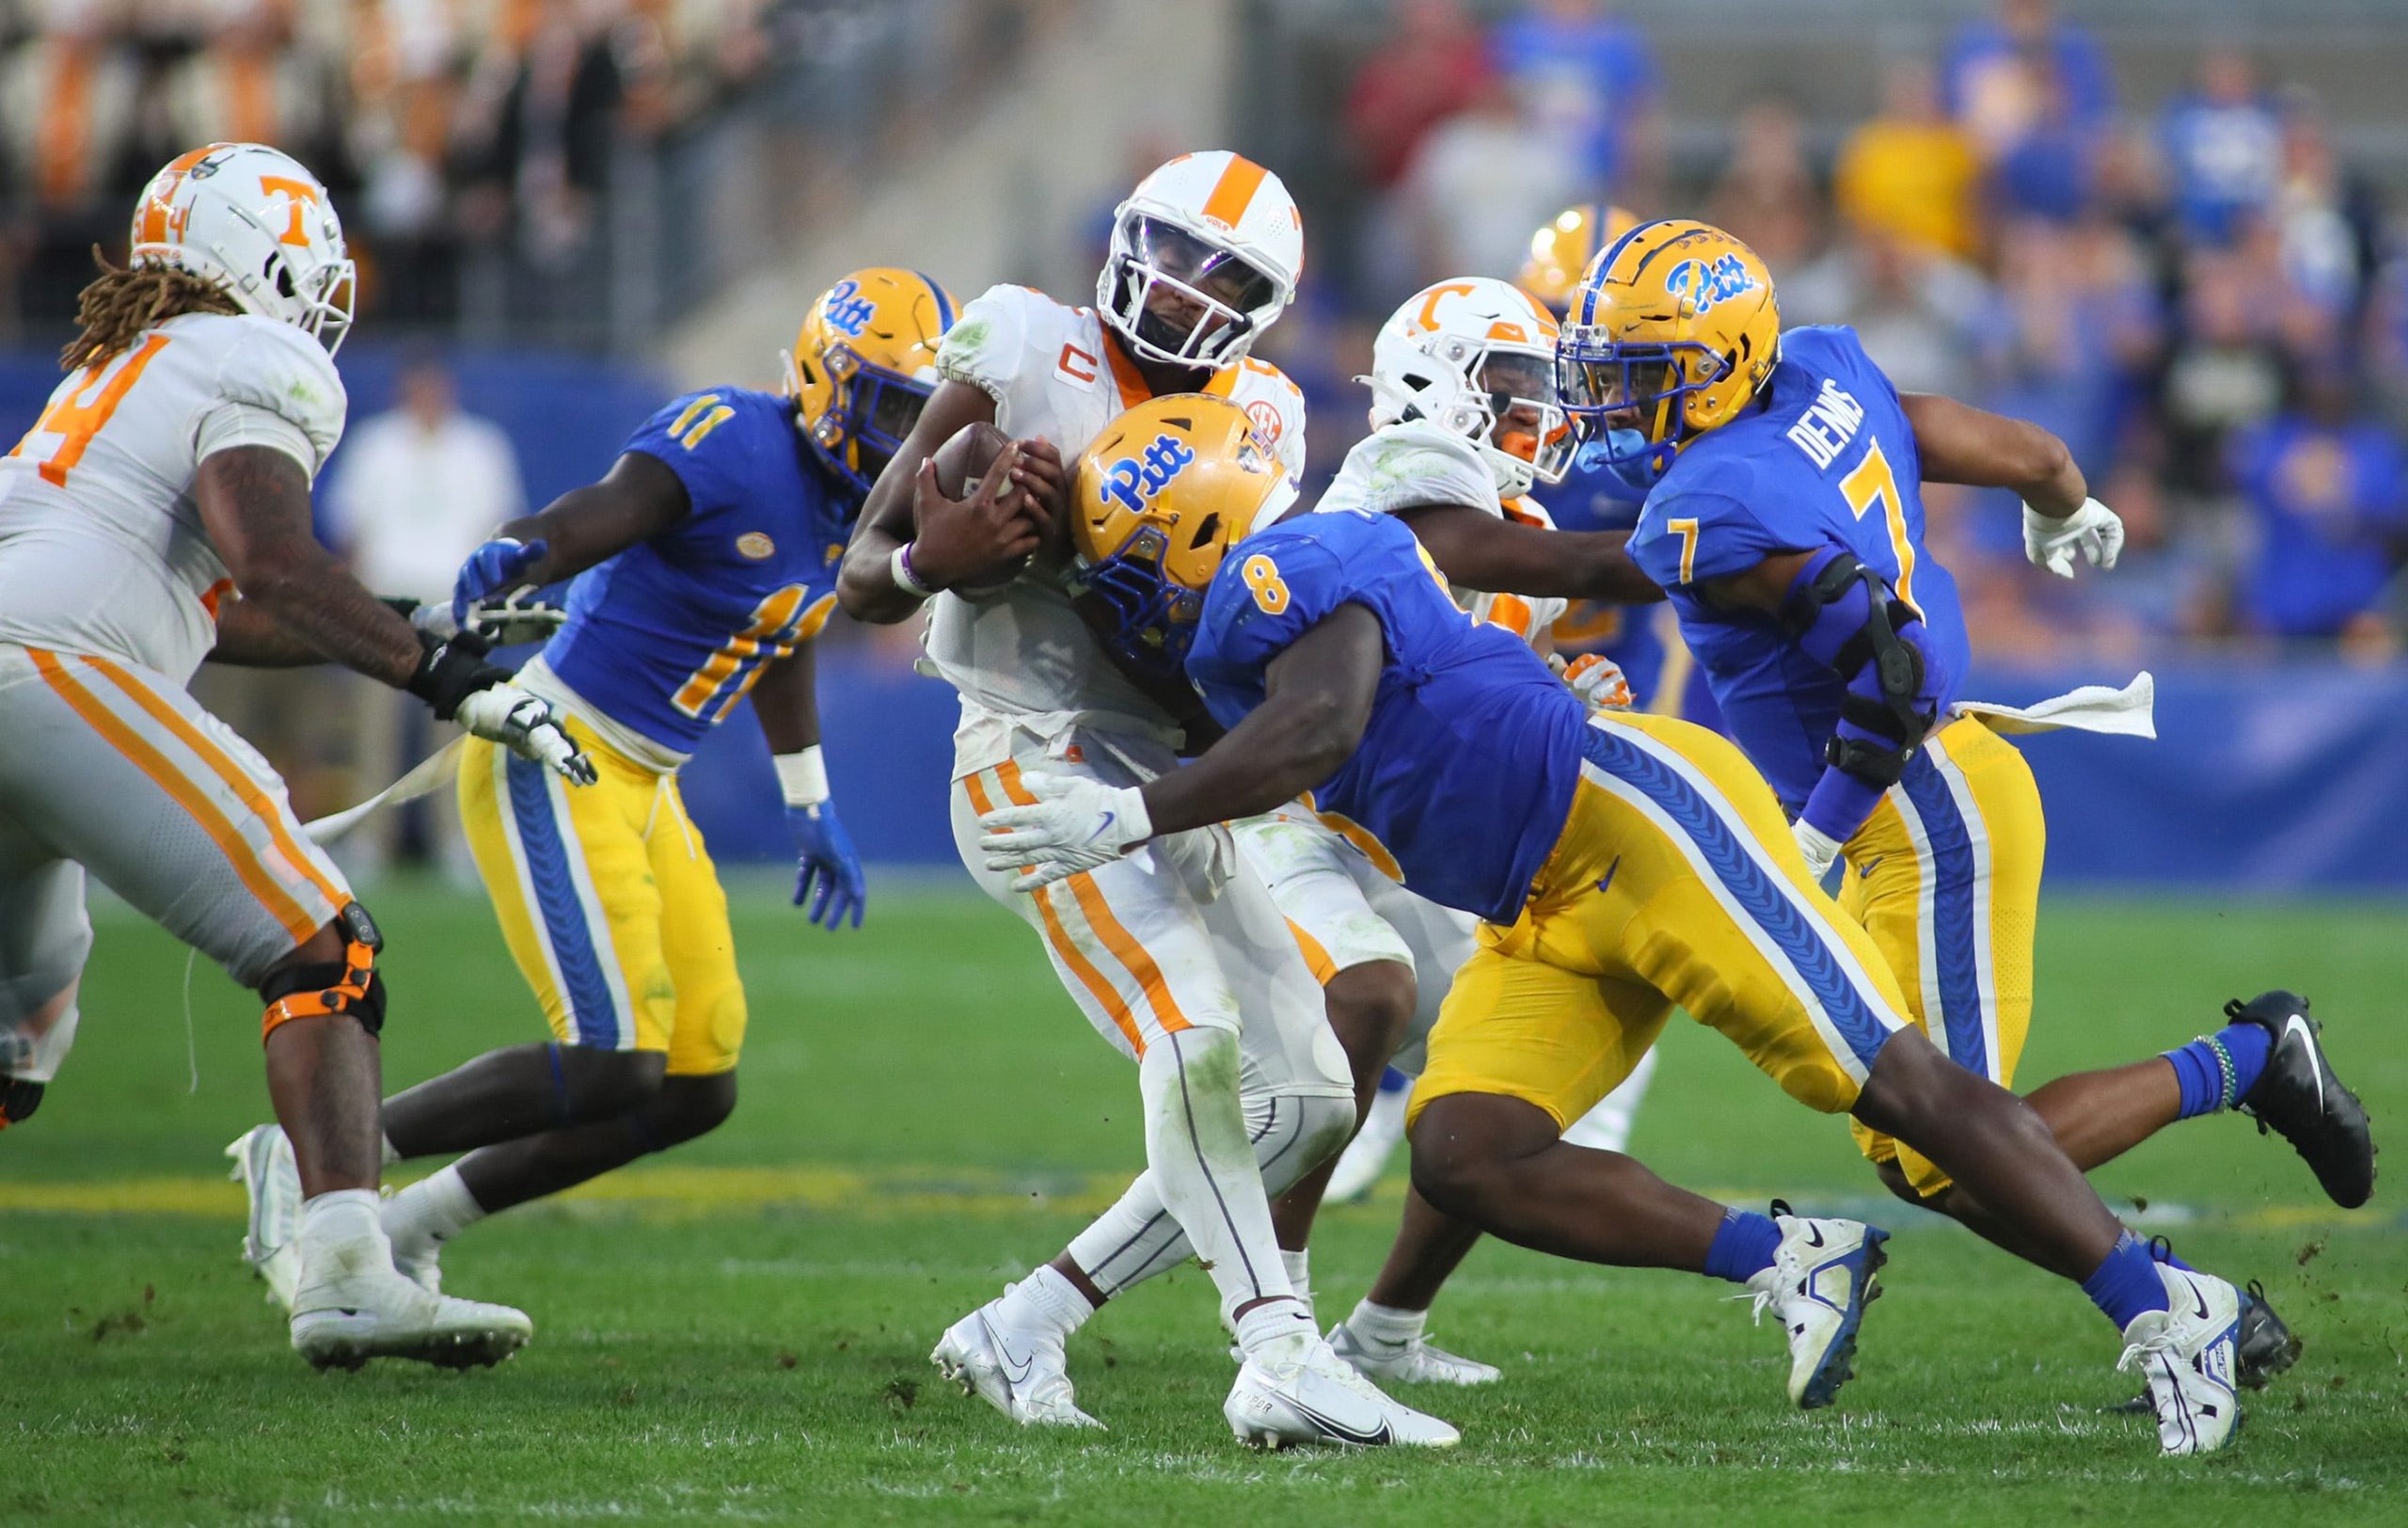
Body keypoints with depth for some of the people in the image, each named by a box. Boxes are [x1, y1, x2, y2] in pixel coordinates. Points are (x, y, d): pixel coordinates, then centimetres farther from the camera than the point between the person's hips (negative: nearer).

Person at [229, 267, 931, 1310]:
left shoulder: (853, 501, 9)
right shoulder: (731, 442, -18)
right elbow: (590, 521, -34)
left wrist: (810, 810, 33)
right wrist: (513, 555, -56)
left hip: (644, 789, 9)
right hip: (555, 759, -9)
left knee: (695, 1090, 5)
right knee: (616, 1067, -18)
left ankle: (411, 1225, 15)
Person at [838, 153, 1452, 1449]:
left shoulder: (1254, 421, 12)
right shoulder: (1030, 352, -3)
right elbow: (863, 576, -2)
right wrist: (935, 559, -24)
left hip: (1174, 791, 7)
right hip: (1038, 755, -7)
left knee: (1307, 1099, 6)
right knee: (1193, 1035, -26)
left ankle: (1022, 1330, 10)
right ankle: (1281, 1362, -33)